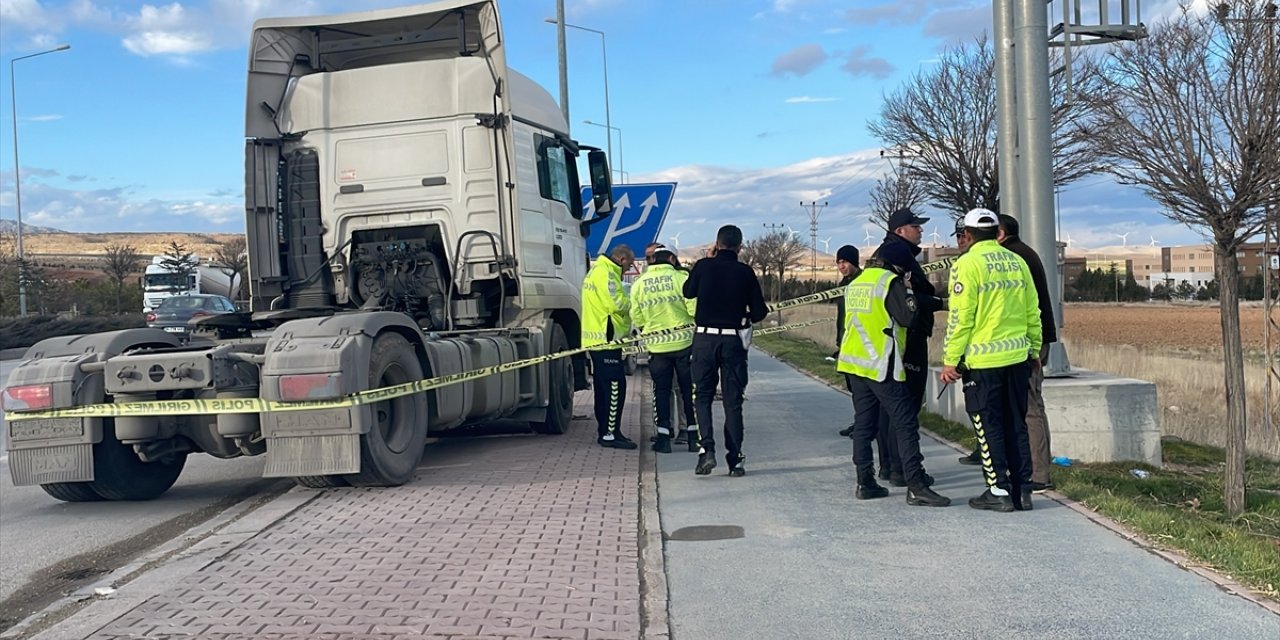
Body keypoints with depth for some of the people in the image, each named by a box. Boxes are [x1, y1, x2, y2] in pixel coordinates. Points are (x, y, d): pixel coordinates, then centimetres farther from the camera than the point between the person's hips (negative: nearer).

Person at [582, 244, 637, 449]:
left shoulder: (597, 271, 21)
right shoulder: (606, 274, -13)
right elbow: (618, 303, -21)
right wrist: (633, 305, -3)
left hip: (597, 340, 11)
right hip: (606, 340, -11)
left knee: (604, 387, 14)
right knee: (615, 386, -9)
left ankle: (604, 431, 21)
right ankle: (610, 434, -8)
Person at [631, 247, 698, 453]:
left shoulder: (638, 284, 2)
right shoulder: (681, 278, -9)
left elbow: (636, 318, 4)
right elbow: (694, 309, -13)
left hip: (656, 345, 2)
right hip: (683, 342, -2)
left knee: (661, 390, 9)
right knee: (689, 389, 9)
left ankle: (663, 436, 6)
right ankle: (694, 434, 13)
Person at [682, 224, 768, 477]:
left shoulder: (703, 266, -5)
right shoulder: (745, 272, -5)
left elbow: (688, 292, 14)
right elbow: (759, 312, -2)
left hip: (704, 338, 0)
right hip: (733, 340, 0)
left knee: (703, 396, 11)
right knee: (732, 401, 7)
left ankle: (706, 448, -7)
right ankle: (735, 459, 8)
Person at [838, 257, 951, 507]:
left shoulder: (855, 283, 16)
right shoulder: (890, 282, -9)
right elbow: (909, 317, -14)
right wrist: (909, 293, 2)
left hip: (853, 363, 8)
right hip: (881, 365, -8)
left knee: (863, 423, 12)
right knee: (906, 423, -5)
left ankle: (865, 483, 15)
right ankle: (916, 487, -8)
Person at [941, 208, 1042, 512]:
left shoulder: (967, 264, -9)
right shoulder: (1017, 262, 9)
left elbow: (960, 317, -13)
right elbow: (1033, 312, 12)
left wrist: (950, 359, -8)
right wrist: (1034, 349, 21)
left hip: (982, 360, -6)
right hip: (1018, 357, 6)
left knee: (988, 426, 3)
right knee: (1016, 424, 13)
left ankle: (999, 491, 6)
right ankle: (1022, 490, 16)